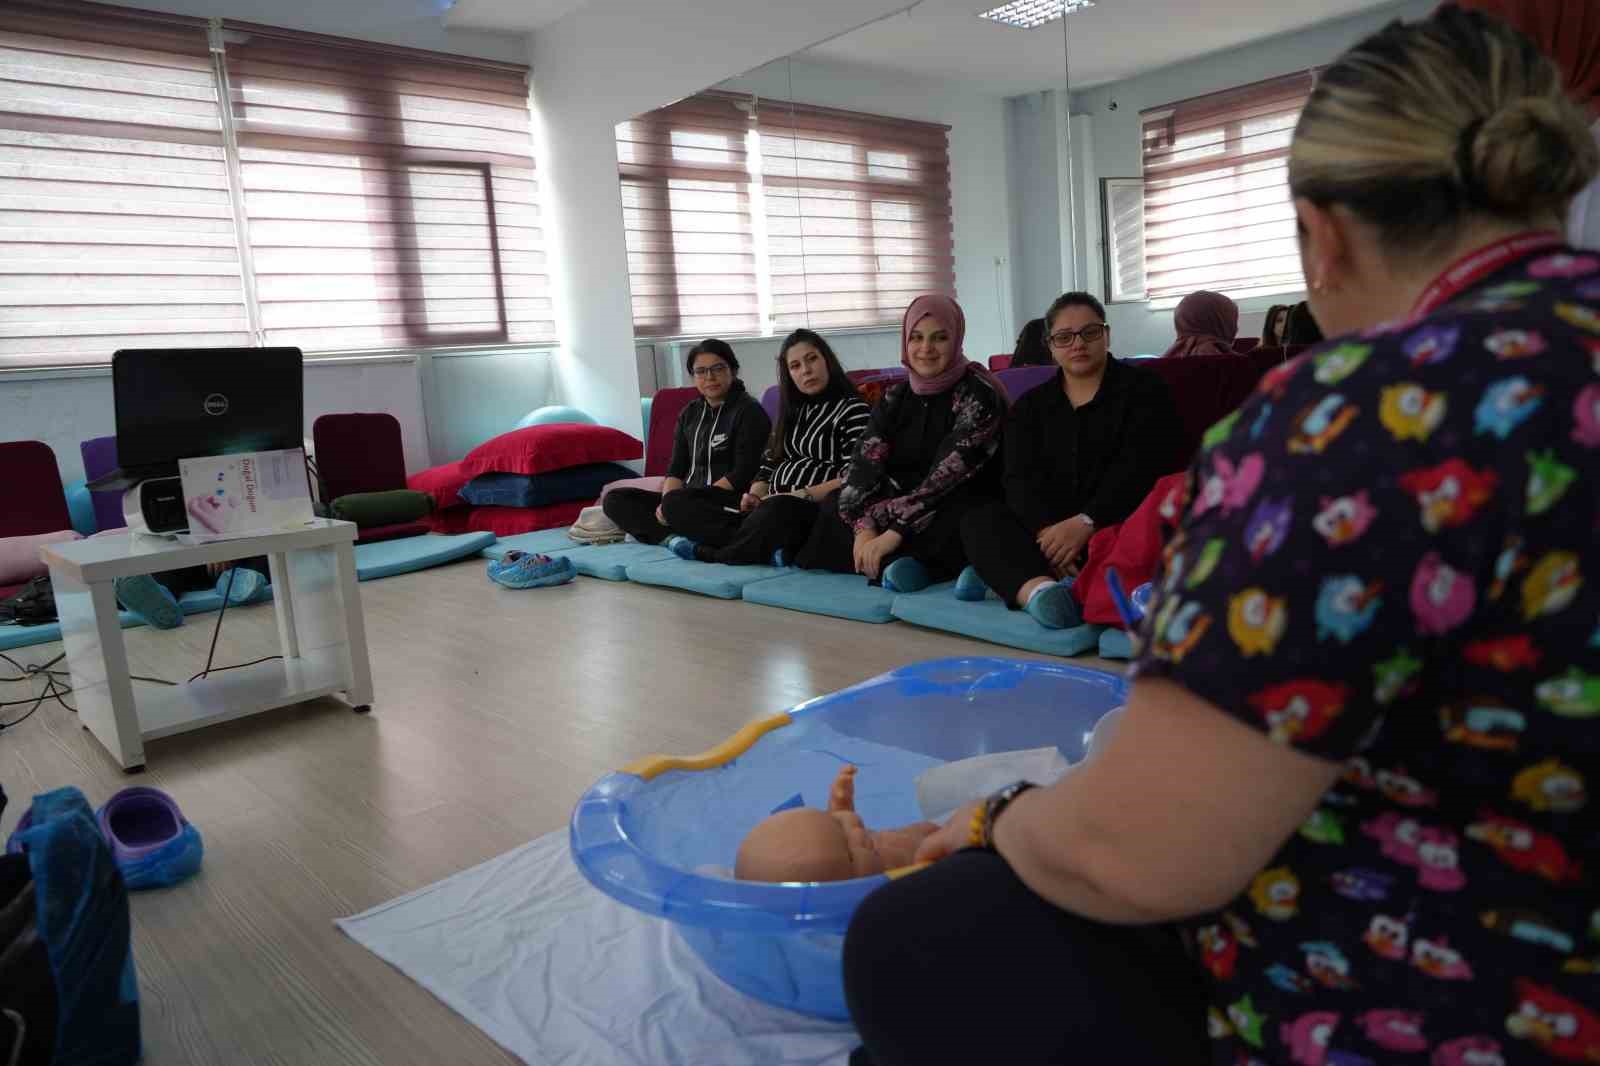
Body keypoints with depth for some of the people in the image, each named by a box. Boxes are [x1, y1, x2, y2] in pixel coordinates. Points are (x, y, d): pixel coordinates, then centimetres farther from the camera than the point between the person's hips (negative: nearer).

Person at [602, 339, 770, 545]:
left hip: (729, 501, -8)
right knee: (615, 500, -7)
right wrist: (667, 503, -11)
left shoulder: (748, 411, -4)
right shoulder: (690, 414, 17)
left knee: (676, 501, -36)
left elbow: (743, 474, -13)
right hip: (689, 498, 8)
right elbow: (676, 468, 13)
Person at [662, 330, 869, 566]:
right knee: (677, 502, -6)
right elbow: (768, 464, 19)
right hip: (771, 505, 7)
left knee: (777, 511, -43)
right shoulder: (791, 411, 23)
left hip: (815, 508, -7)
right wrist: (755, 495, -3)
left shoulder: (853, 409, 2)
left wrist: (800, 495, -18)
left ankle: (706, 551, -18)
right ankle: (765, 545, -25)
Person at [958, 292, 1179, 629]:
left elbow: (1140, 466, -10)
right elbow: (1020, 479, -1)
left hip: (1118, 523, -3)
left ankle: (1007, 576, -39)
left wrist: (1085, 523, -26)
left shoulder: (1143, 387, 5)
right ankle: (1038, 587, -51)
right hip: (1047, 526, 3)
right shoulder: (1030, 405, 15)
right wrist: (1047, 531, -23)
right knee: (979, 519, -22)